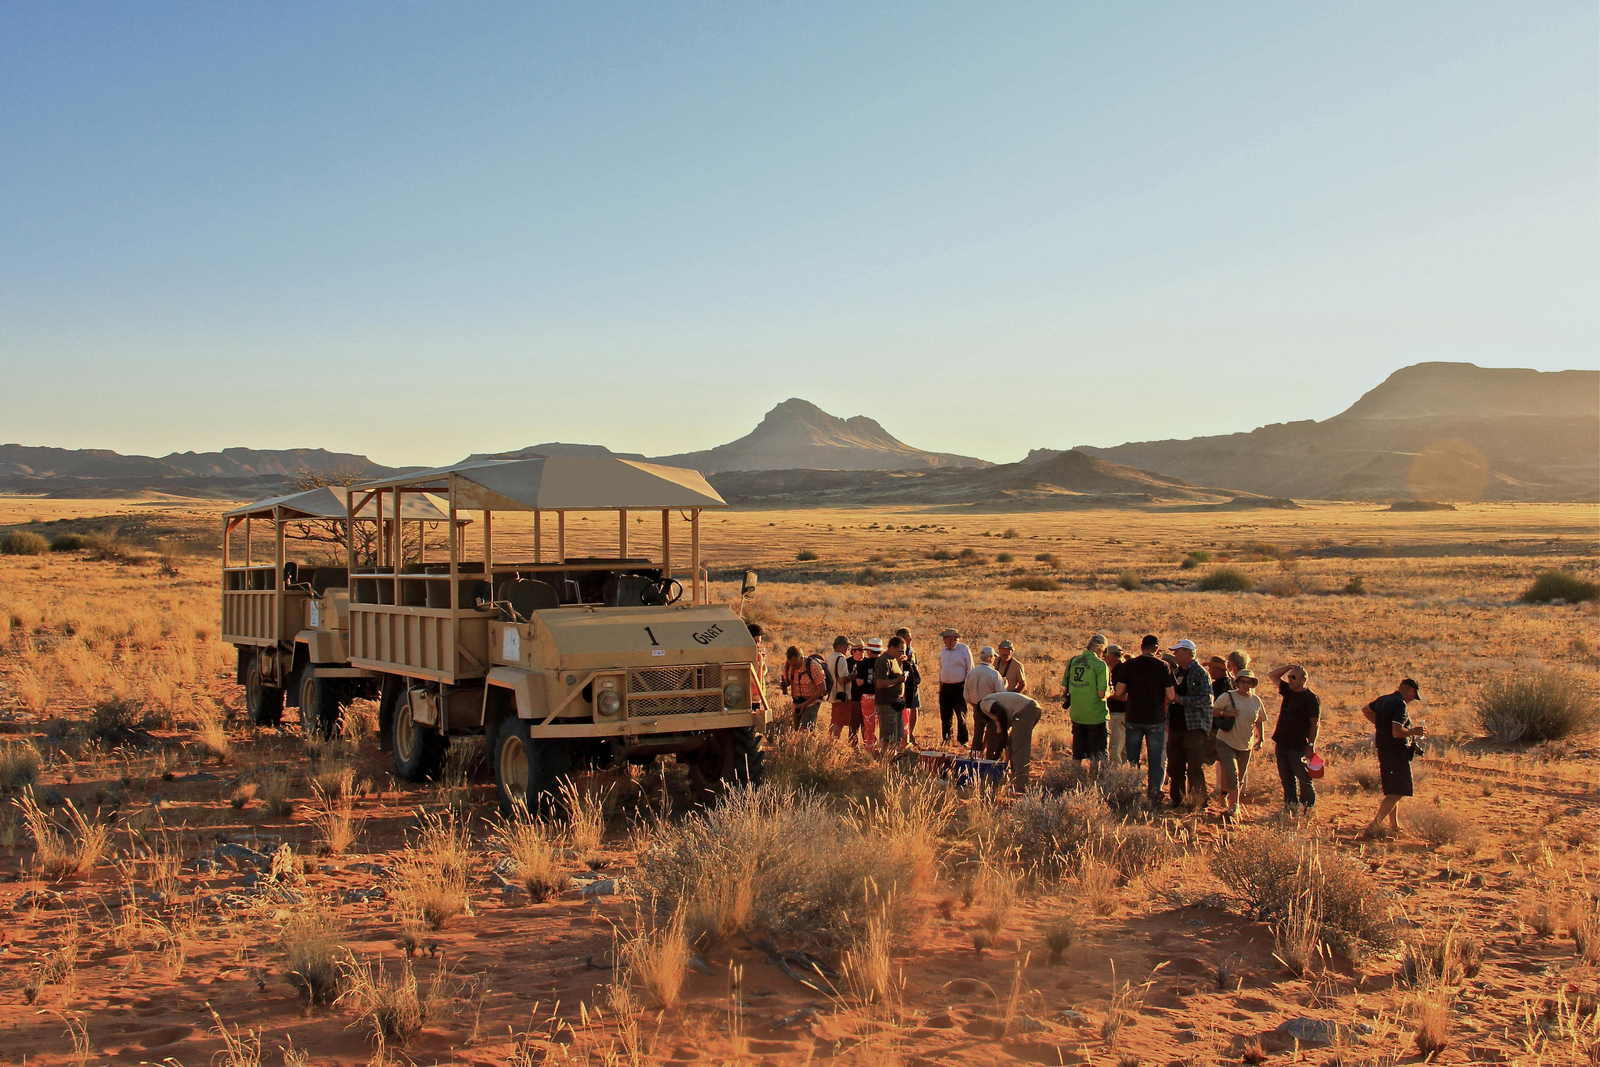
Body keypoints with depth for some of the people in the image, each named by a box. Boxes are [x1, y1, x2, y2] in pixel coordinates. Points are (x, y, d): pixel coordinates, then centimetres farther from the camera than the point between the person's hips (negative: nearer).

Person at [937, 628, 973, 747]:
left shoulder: (964, 649, -5)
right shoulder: (943, 651, 12)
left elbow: (970, 669, -3)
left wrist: (966, 685, -8)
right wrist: (940, 682, 13)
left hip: (959, 687, -5)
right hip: (945, 687, 5)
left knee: (961, 716, -2)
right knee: (945, 716, 7)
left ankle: (962, 740, 5)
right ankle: (946, 740, 16)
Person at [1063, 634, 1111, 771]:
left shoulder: (1073, 661, 3)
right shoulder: (1100, 664, -14)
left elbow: (1065, 687, 9)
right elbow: (1101, 694, -18)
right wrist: (1109, 690, 3)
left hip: (1076, 714, 5)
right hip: (1095, 715, -5)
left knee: (1077, 755, 15)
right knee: (1095, 755, 7)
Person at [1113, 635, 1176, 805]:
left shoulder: (1129, 665, -3)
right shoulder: (1163, 666, -7)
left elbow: (1119, 693, -4)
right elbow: (1171, 696, -9)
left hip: (1134, 719, 2)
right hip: (1156, 719, -2)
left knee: (1131, 759, 13)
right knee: (1156, 759, 7)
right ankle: (1155, 794, 3)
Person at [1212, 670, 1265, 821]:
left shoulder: (1256, 701, 5)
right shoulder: (1228, 697, -8)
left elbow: (1259, 721, 17)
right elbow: (1213, 711, -4)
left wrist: (1260, 739, 11)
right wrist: (1227, 713, -21)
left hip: (1245, 746, 5)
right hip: (1226, 742, -5)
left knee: (1240, 780, 13)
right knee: (1231, 774, -19)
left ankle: (1232, 808, 28)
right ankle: (1233, 808, -17)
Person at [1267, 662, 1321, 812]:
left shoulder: (1310, 698, -10)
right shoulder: (1288, 691, 10)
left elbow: (1315, 724, -12)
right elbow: (1271, 675, 19)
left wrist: (1311, 745, -16)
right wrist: (1288, 667, 5)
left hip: (1298, 746, -8)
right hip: (1281, 743, 8)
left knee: (1304, 779, 0)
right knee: (1286, 779, 12)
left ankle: (1308, 807, 8)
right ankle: (1290, 805, 19)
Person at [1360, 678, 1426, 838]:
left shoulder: (1382, 700, 9)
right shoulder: (1400, 705, -18)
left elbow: (1365, 710, 29)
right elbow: (1397, 732, -28)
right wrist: (1414, 731, -12)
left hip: (1383, 751, 9)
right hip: (1397, 752, -9)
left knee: (1392, 790, 20)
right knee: (1397, 792, -8)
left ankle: (1394, 826, 28)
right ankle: (1373, 827, -15)